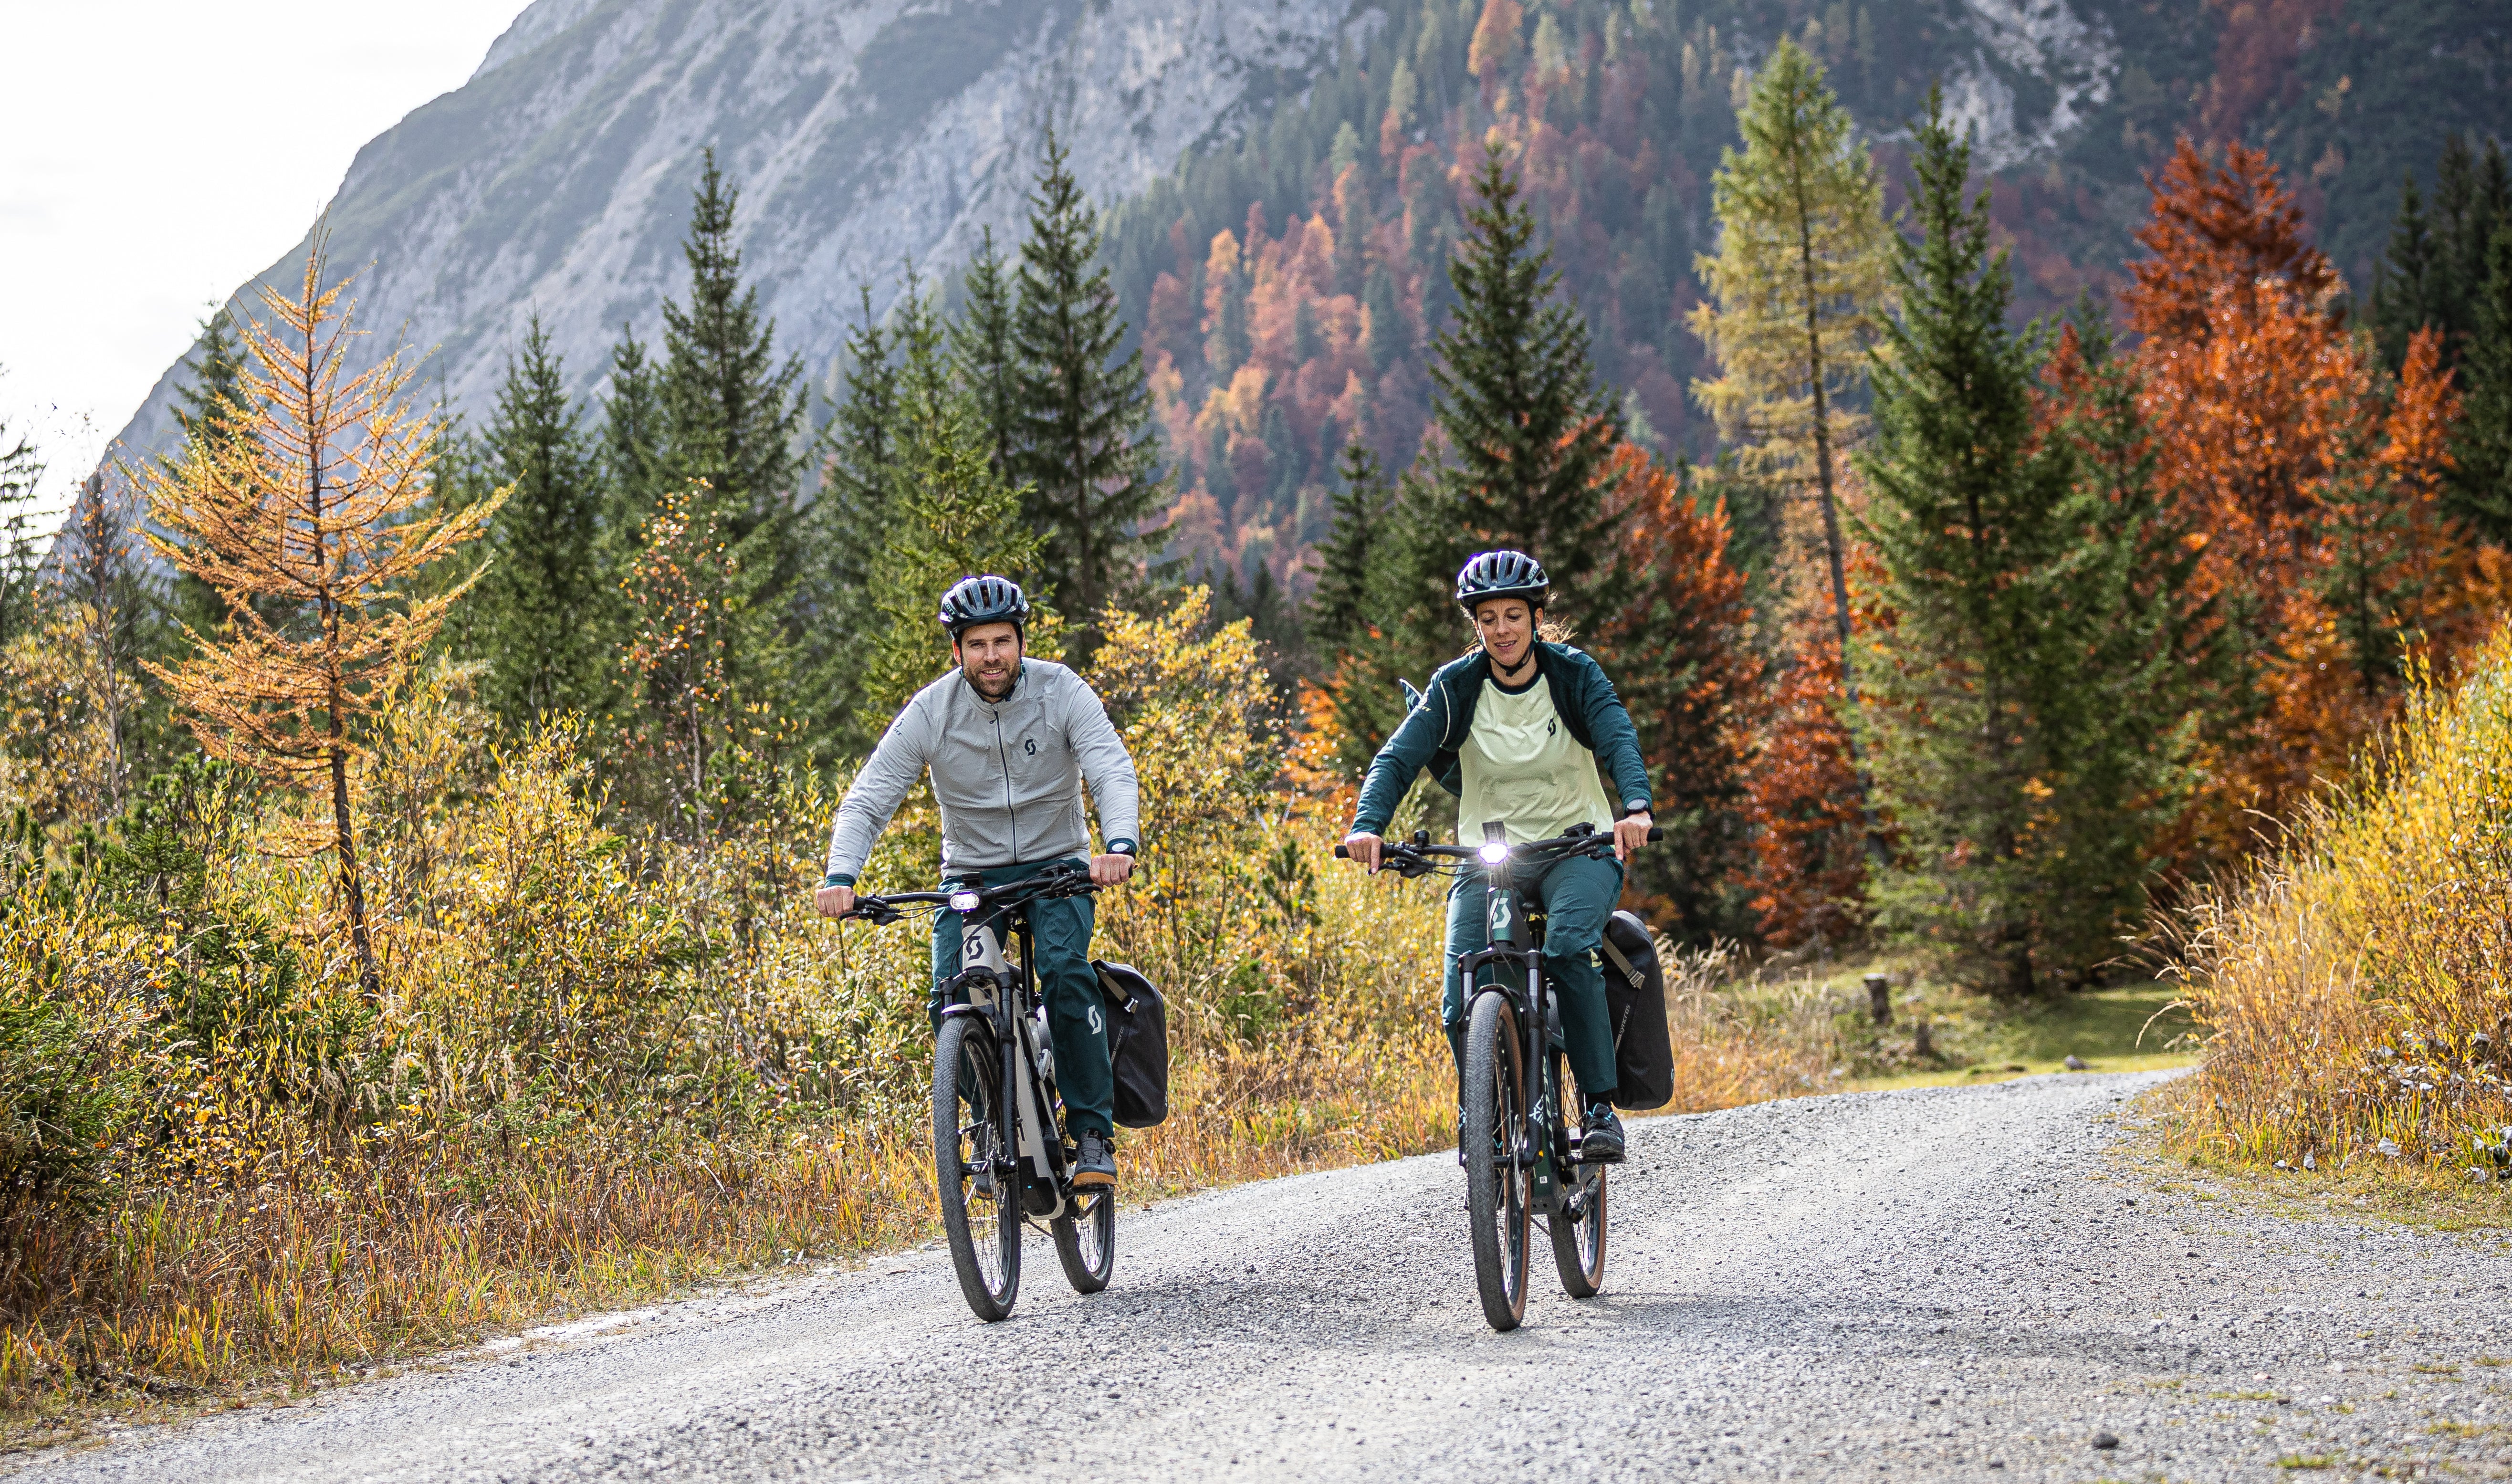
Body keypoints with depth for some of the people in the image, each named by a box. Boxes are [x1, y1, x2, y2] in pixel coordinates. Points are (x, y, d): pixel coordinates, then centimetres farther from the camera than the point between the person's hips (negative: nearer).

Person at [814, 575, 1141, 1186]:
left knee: (1065, 969, -28)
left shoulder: (1061, 692, -14)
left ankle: (1094, 1132, -20)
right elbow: (867, 800, -15)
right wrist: (841, 876, -33)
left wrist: (1120, 844, -45)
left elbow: (1113, 771, -25)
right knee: (952, 1003, -20)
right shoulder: (930, 713, -13)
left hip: (1055, 866, -1)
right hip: (971, 874, 1)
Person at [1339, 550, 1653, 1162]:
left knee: (1568, 948, -32)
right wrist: (1367, 826, -32)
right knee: (1462, 1000, -18)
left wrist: (1636, 808, -42)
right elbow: (1399, 757, -13)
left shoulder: (1575, 675, -6)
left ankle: (1600, 1106, -23)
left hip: (1578, 848, -2)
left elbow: (1619, 740, -21)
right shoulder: (1456, 686, -4)